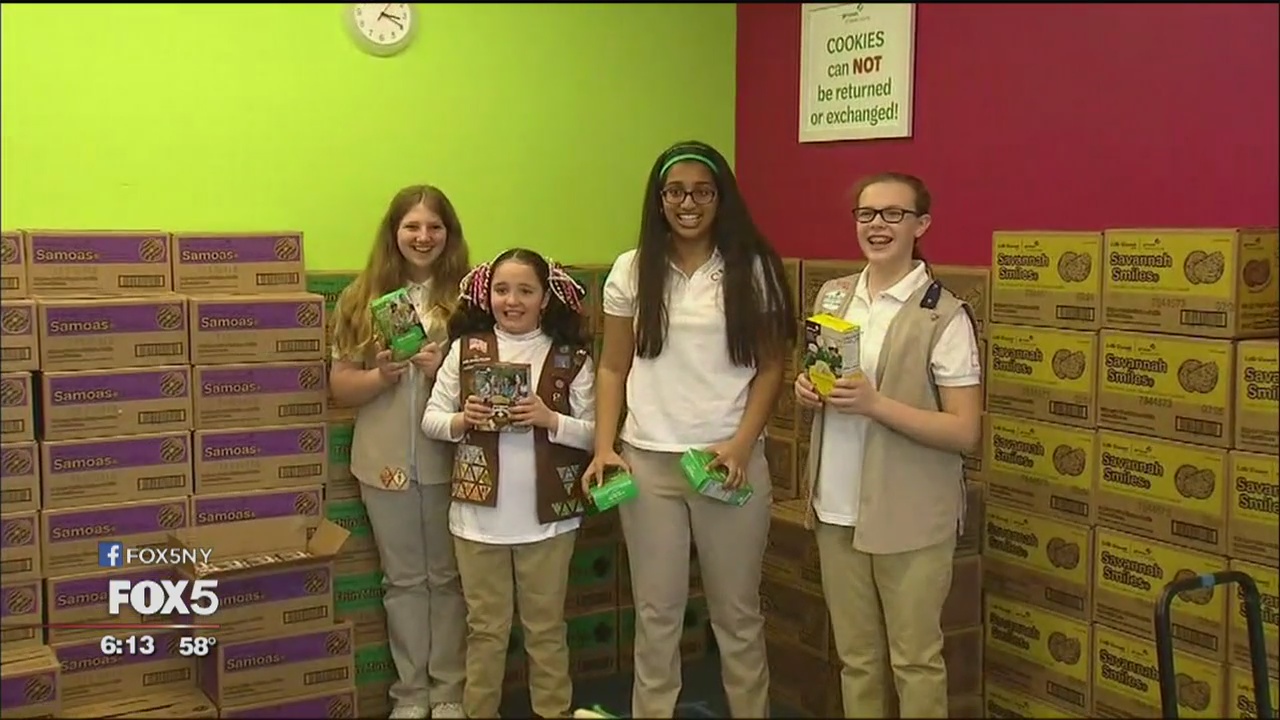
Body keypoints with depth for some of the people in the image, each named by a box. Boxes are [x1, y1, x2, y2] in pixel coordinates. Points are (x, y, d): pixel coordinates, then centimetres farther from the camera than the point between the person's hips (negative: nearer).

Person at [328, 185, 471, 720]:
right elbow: (339, 385, 4)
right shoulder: (364, 298, 3)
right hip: (386, 462, 1)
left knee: (448, 576, 10)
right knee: (403, 579, 11)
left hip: (450, 460, -1)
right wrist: (380, 376, -15)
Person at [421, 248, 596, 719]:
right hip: (479, 515, 1)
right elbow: (430, 419, 3)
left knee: (546, 627, 14)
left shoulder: (571, 358, -3)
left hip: (548, 516, -1)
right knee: (485, 627, 14)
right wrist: (462, 420, -17)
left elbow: (594, 432, -4)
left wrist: (550, 419, -20)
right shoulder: (466, 350, 0)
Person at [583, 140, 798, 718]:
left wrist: (741, 445, -11)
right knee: (656, 610, 10)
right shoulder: (632, 271, 5)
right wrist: (604, 448, -3)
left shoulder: (753, 269, 1)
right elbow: (613, 368, 8)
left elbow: (770, 368, 1)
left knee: (737, 609, 10)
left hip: (731, 460, -1)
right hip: (648, 461, 1)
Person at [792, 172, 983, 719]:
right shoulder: (832, 296, 5)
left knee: (914, 660, 9)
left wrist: (875, 403, -24)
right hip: (836, 509, 5)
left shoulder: (943, 316, -13)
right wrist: (806, 390, -4)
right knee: (855, 656, 17)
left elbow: (966, 433, -15)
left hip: (911, 518, -5)